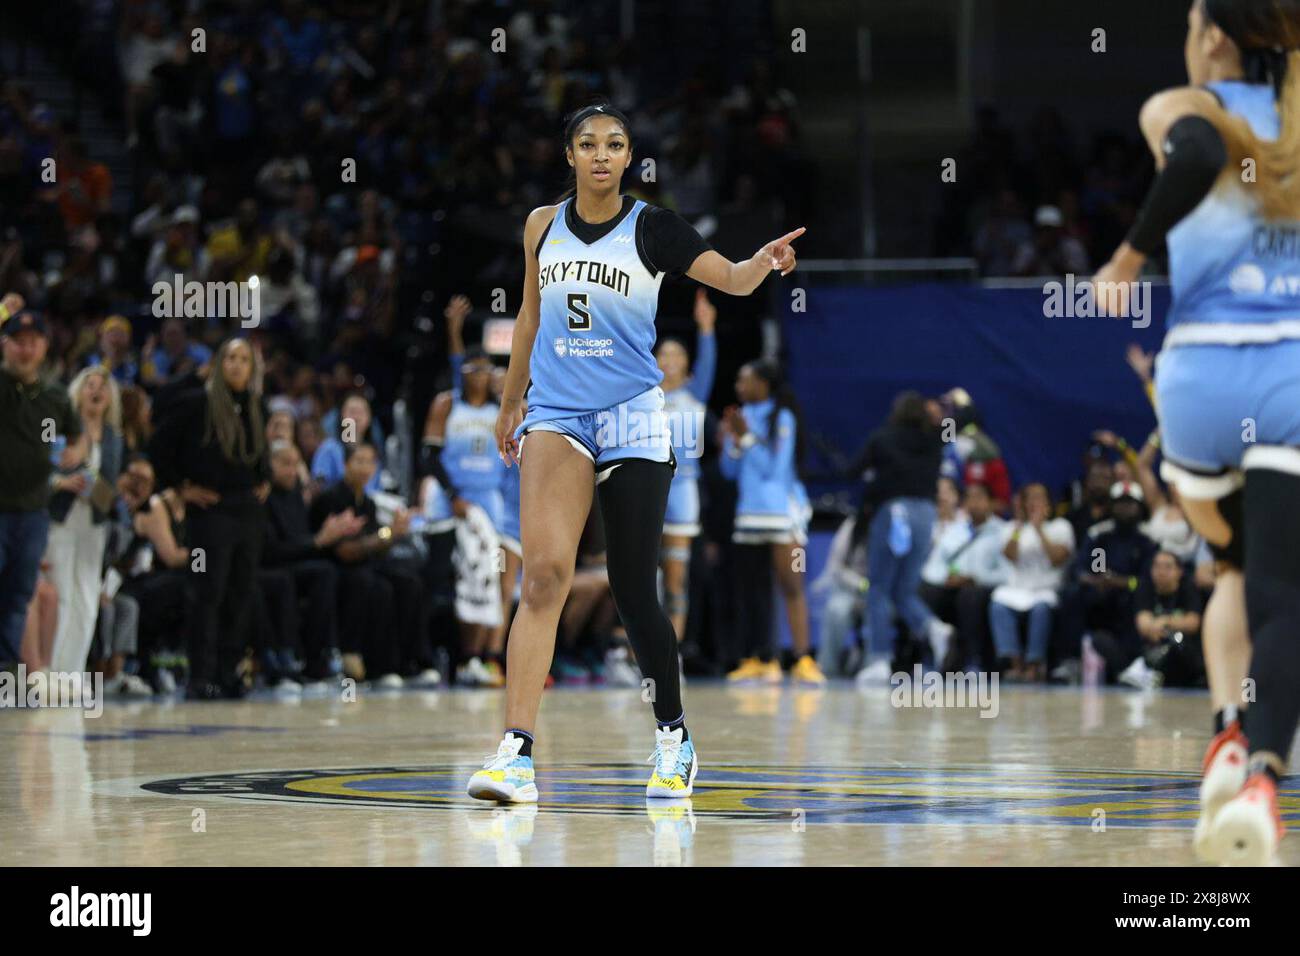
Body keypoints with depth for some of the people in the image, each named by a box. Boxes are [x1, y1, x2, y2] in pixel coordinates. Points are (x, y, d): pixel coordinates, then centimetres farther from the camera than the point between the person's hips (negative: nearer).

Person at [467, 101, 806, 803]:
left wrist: (762, 263, -34)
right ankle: (516, 752, -23)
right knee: (546, 573, -16)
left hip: (631, 421, -1)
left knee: (633, 590, 2)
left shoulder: (651, 228, -1)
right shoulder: (543, 226, 8)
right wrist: (510, 403, 27)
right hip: (556, 418, 1)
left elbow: (732, 279, -12)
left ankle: (673, 738, 24)